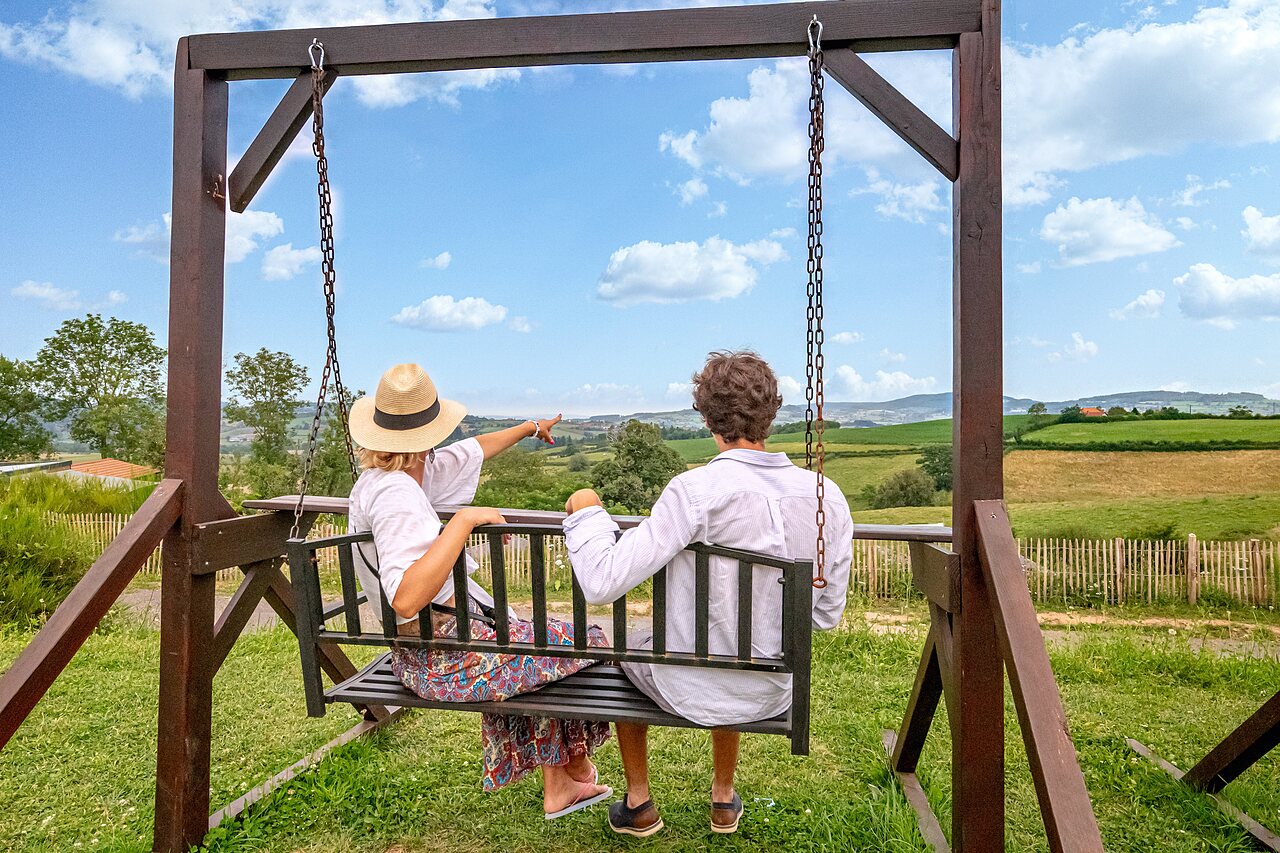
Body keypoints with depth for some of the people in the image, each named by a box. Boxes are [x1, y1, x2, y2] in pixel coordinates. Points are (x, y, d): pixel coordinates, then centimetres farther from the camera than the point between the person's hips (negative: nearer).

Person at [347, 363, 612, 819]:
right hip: (447, 659, -10)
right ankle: (577, 771, 29)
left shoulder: (381, 476, 4)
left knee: (541, 649, 26)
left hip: (420, 654, 11)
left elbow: (473, 450, 18)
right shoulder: (396, 494, -26)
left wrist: (529, 428, 30)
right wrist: (464, 520, -34)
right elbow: (406, 598, -38)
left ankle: (557, 787, 33)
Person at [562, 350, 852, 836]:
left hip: (690, 691, -4)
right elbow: (827, 615, -2)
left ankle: (638, 805, 42)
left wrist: (586, 512, -10)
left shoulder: (695, 491, -27)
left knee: (626, 646, 30)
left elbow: (603, 584, -27)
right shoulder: (827, 497, -12)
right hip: (773, 692, 4)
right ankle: (724, 799, 53)